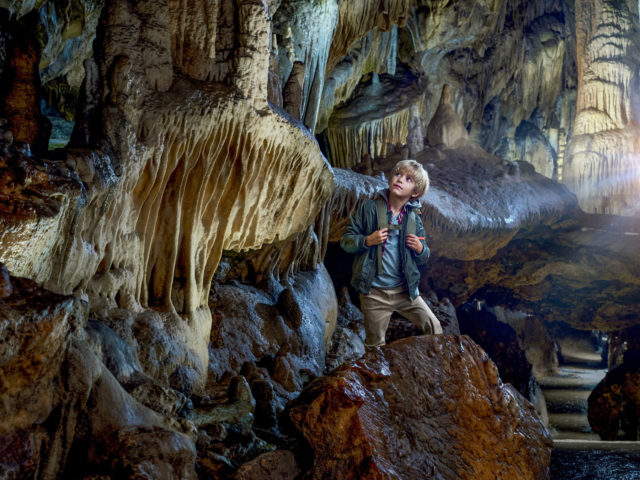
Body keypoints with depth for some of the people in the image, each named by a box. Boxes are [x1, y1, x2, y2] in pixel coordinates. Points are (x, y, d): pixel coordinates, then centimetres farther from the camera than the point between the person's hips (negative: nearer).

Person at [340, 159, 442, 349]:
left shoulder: (414, 219, 6)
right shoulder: (369, 208, -3)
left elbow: (423, 258, 15)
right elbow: (346, 241, -2)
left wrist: (420, 249, -8)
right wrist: (368, 240, -20)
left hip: (405, 290, 3)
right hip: (374, 292, -3)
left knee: (434, 327, 4)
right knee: (376, 346, 7)